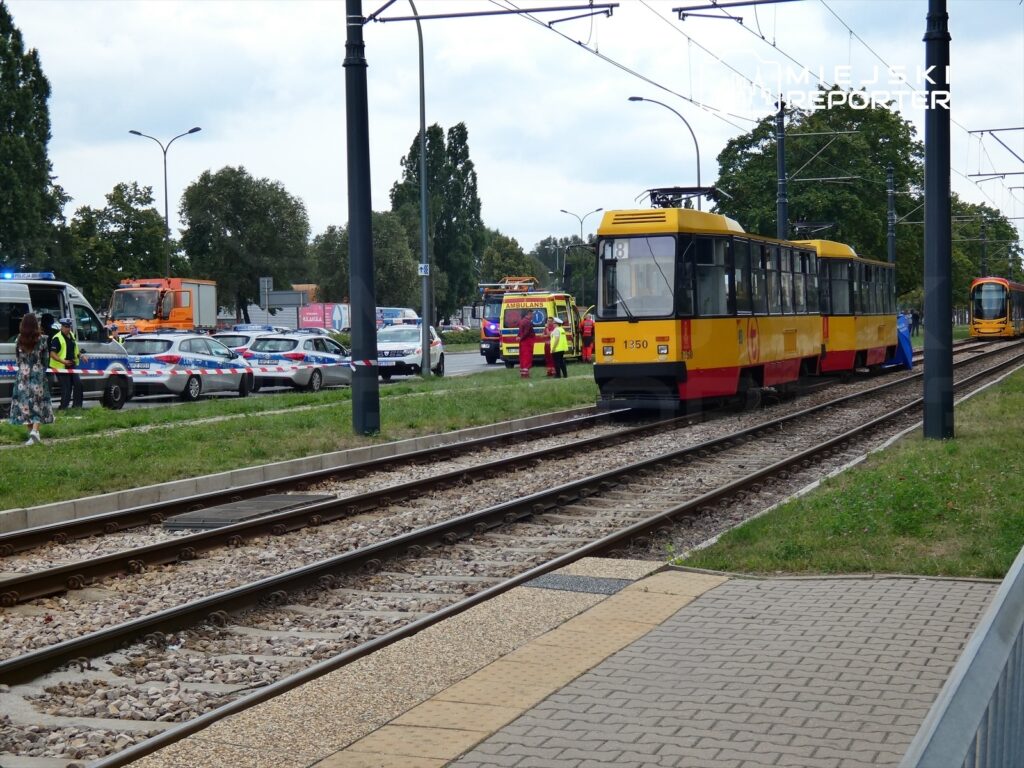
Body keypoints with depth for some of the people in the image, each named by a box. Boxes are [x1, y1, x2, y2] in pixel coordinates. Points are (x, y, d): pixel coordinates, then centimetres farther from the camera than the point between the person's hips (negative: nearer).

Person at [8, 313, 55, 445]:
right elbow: (45, 359, -1)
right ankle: (35, 430, -15)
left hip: (23, 375, 2)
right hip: (38, 375, -2)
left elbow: (17, 359, 5)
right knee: (38, 403, 4)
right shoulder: (42, 339, -8)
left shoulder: (19, 340, -2)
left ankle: (31, 433, 8)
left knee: (24, 404, 8)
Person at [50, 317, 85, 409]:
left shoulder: (72, 336, 12)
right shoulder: (57, 338, -14)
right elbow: (52, 354, -19)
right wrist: (63, 361, -30)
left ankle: (77, 405, 12)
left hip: (72, 365, 8)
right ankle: (63, 407, 4)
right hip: (61, 367, -8)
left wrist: (80, 355, 9)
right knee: (66, 387, -6)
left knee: (78, 383, 3)